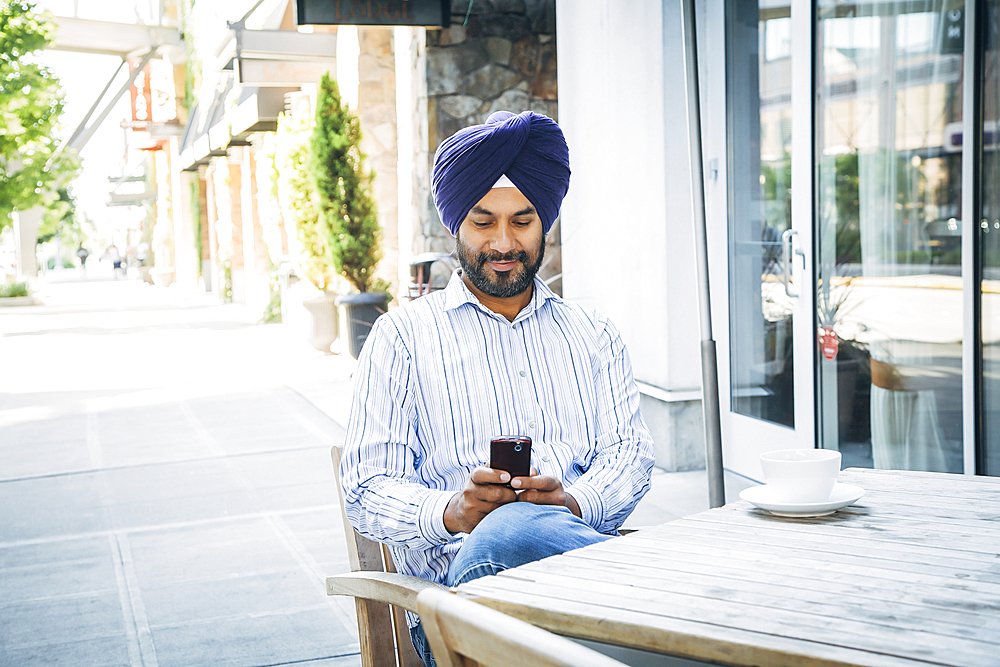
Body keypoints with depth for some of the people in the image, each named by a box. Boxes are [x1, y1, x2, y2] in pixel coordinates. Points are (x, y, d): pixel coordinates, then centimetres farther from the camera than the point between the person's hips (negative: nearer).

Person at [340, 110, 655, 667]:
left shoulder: (595, 337, 23)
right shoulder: (404, 336, 12)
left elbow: (630, 454, 9)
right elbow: (369, 490, 4)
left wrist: (575, 503, -15)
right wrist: (450, 512, -19)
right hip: (457, 572, -2)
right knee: (515, 528, -38)